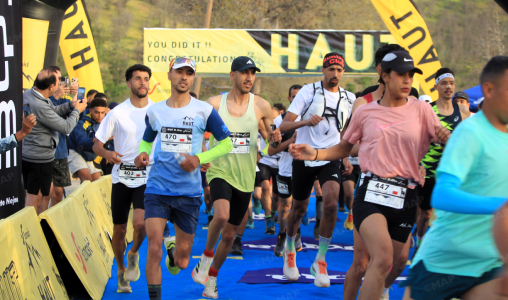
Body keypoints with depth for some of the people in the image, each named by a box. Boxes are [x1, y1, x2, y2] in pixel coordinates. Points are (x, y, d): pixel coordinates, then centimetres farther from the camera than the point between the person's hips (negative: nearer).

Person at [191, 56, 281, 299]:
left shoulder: (261, 106, 0)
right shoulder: (214, 104, -5)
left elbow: (271, 136, 12)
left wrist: (274, 138, -12)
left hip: (244, 177, 3)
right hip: (219, 171, -3)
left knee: (229, 233, 11)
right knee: (222, 214, -31)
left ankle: (211, 278, 32)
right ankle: (207, 255, -3)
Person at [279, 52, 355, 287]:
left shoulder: (349, 98, 5)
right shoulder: (308, 91, -6)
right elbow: (284, 125, -13)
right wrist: (305, 121, -30)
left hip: (330, 158, 2)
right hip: (304, 157, -1)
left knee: (331, 204, -20)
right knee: (299, 209, 10)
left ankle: (320, 261, -7)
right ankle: (289, 249, 40)